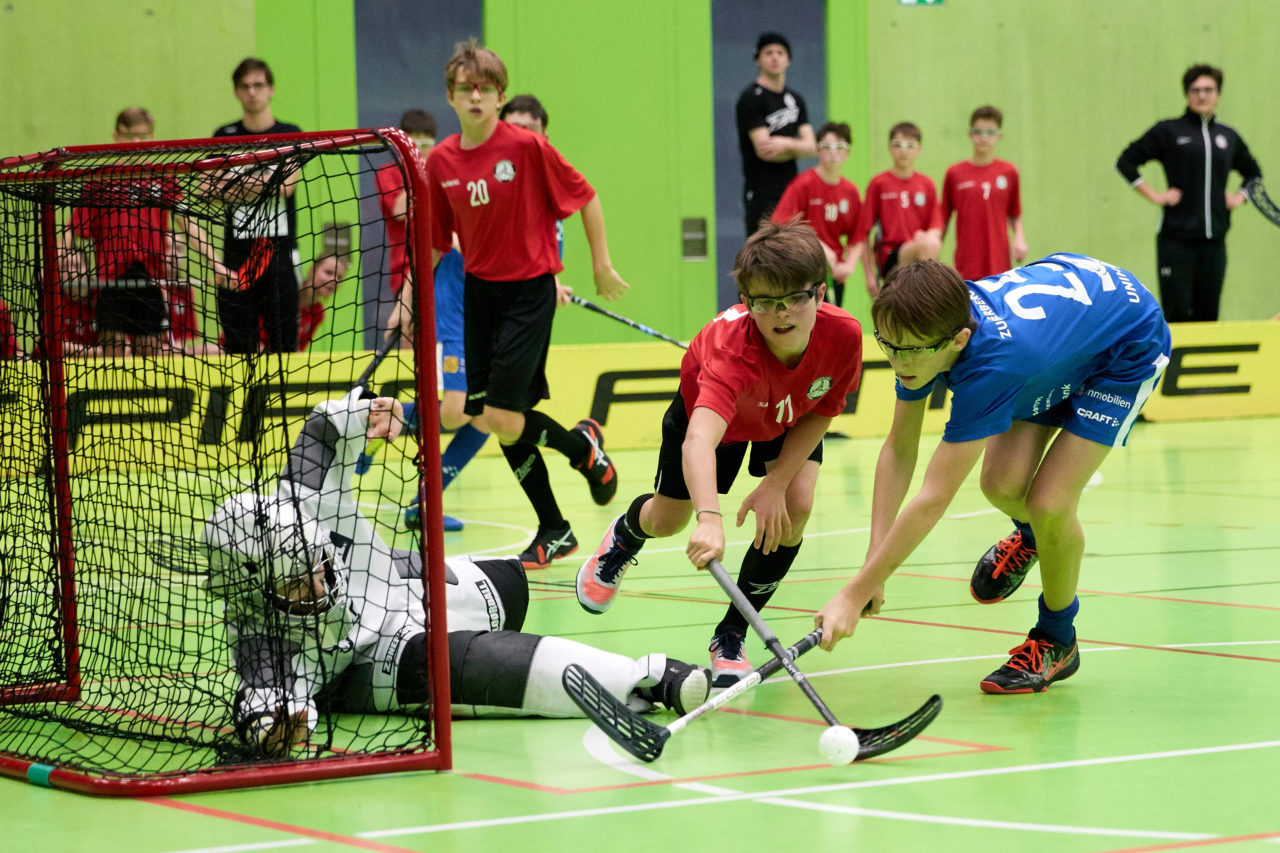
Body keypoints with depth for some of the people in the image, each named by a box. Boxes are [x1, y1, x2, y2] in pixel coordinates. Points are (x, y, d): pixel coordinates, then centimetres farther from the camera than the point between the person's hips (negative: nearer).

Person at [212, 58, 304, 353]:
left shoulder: (290, 135, 6)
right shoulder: (224, 137, 10)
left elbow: (286, 187, -8)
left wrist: (238, 185, -8)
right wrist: (268, 184, -10)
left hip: (280, 250, -1)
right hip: (238, 249, 1)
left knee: (284, 341, -4)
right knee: (238, 343, -1)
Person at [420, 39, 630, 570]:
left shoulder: (527, 147, -13)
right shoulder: (440, 161, 0)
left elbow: (586, 197, -3)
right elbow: (435, 242, 11)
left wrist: (602, 266, -1)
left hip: (529, 289, -5)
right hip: (479, 291, 5)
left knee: (502, 418, -14)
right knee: (499, 422, 7)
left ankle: (582, 443, 17)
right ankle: (554, 532, 21)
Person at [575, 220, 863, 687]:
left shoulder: (844, 334, -38)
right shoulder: (733, 347, -50)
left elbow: (821, 415, -18)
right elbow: (699, 440, -65)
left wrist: (776, 483, -27)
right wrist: (709, 519, -81)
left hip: (790, 419, 2)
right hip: (709, 406, -2)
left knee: (795, 509, -21)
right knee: (667, 521, 14)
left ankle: (731, 636, 0)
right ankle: (623, 536, 56)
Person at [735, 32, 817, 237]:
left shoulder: (795, 99, 16)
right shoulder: (751, 98, -7)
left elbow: (811, 146, 8)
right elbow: (763, 150, -14)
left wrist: (785, 143, -14)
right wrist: (797, 147, 1)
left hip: (791, 192, 7)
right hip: (762, 196, -7)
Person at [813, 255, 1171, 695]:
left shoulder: (989, 365, -44)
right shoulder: (924, 329, -25)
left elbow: (934, 498, -42)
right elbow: (898, 451, -14)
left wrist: (855, 594, -42)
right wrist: (874, 565, -24)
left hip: (1130, 345, -6)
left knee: (1049, 504, -18)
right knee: (1003, 485, -11)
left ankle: (1056, 641, 10)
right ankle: (1030, 534, 28)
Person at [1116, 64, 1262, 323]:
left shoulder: (1228, 136, 14)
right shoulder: (1168, 131, 1)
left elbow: (1253, 172, 31)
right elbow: (1126, 162, 1)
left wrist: (1240, 197, 13)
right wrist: (1154, 195, -5)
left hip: (1214, 240, 4)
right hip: (1176, 240, -4)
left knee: (1207, 314, 4)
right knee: (1177, 313, -8)